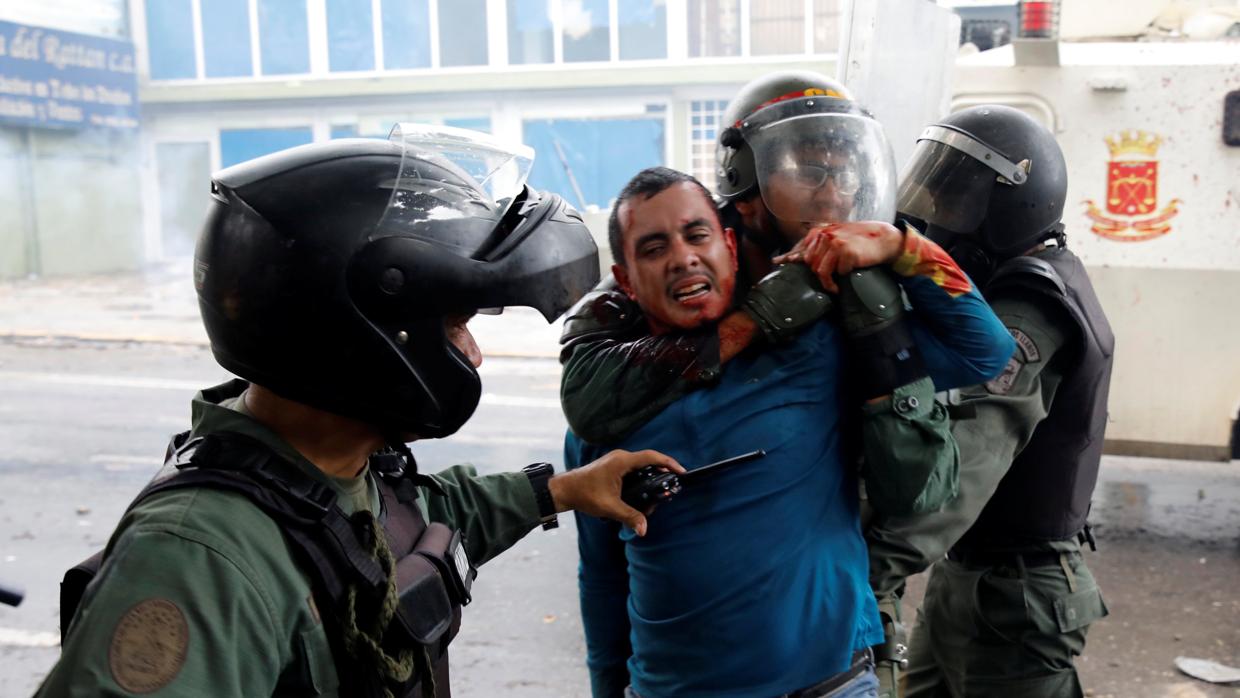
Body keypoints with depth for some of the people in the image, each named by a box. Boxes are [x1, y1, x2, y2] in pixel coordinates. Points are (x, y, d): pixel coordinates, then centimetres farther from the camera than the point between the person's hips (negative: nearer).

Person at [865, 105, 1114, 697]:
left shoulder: (1031, 304, -22)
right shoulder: (1011, 285, 9)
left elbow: (975, 447, -39)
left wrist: (876, 561, -51)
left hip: (1012, 595, -9)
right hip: (959, 576, 9)